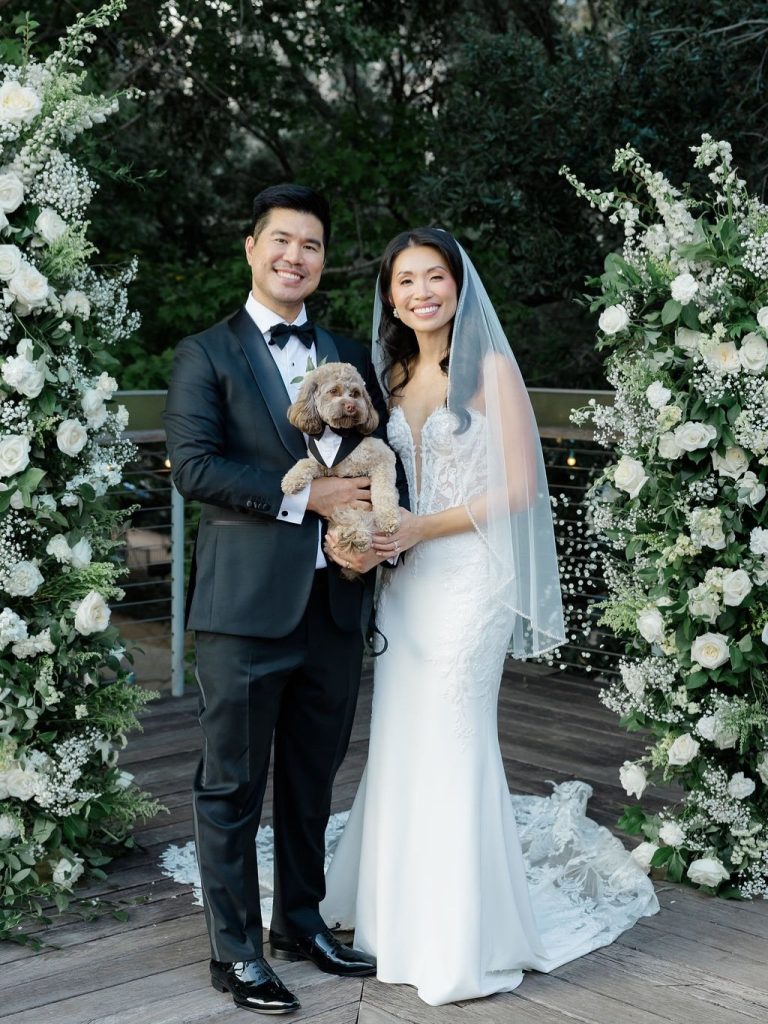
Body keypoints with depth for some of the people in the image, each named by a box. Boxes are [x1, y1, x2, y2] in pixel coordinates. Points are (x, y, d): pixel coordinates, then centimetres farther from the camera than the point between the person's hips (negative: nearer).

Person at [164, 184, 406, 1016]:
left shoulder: (351, 357, 15)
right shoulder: (206, 354, 0)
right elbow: (193, 464, -12)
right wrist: (303, 496, -16)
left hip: (335, 603, 5)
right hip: (245, 603, -5)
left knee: (313, 779, 16)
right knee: (232, 785, 3)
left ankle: (300, 923, 32)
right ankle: (234, 952, 15)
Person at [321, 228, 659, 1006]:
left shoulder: (491, 369, -6)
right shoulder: (393, 377, 13)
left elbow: (519, 488, -10)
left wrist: (421, 528, -15)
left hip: (469, 577, -6)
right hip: (405, 582, 6)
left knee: (451, 748, -2)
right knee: (401, 748, 9)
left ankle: (469, 946, 10)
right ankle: (411, 919, 25)